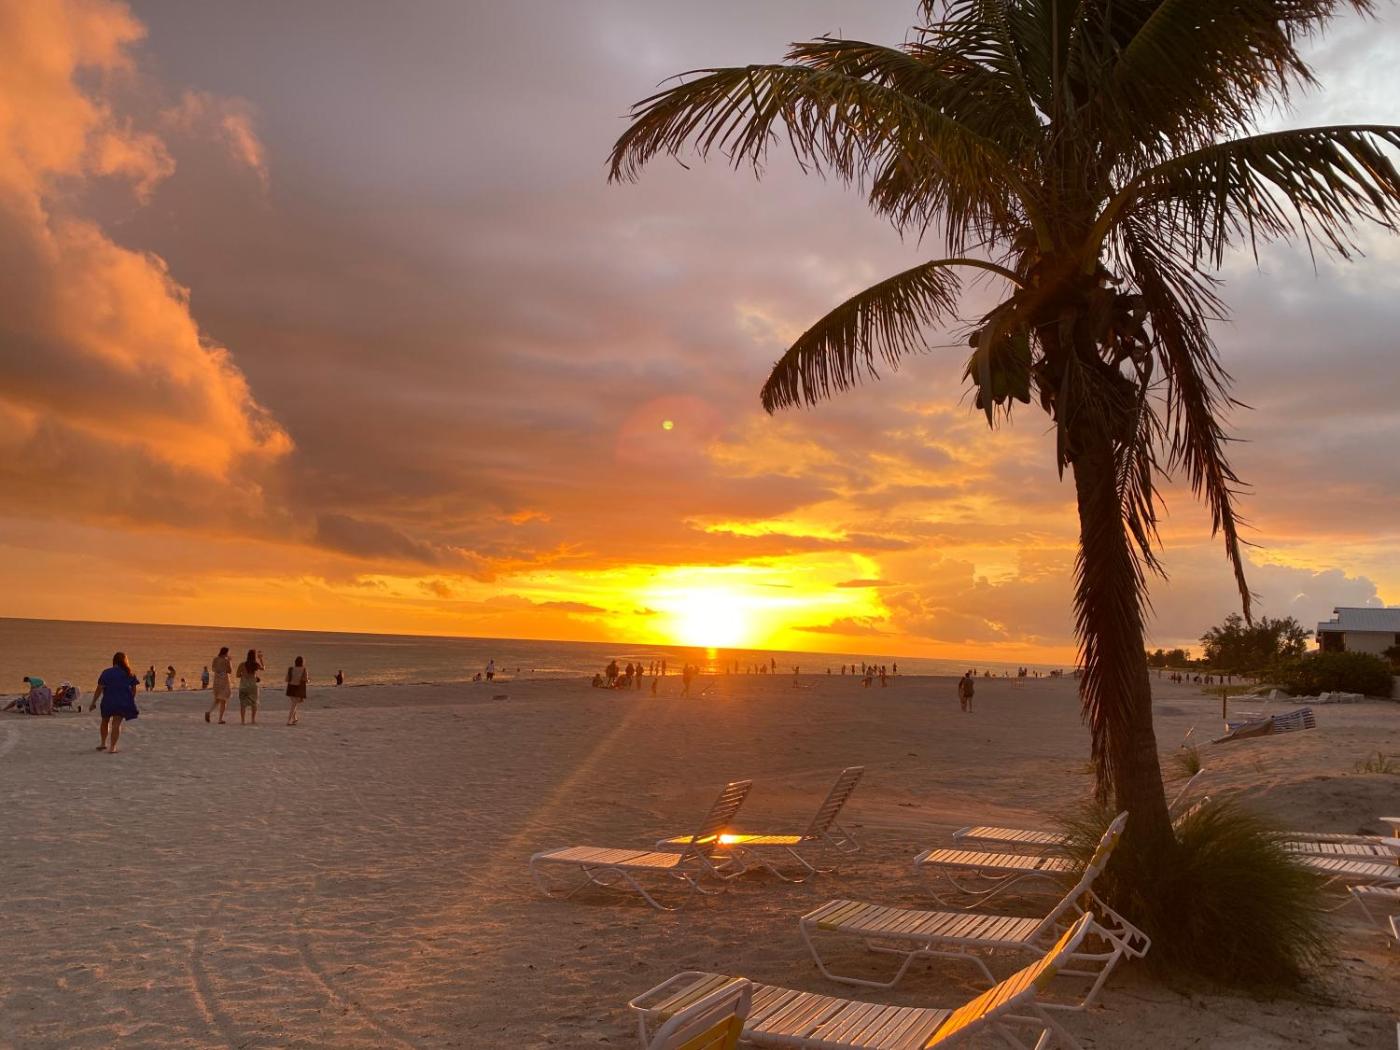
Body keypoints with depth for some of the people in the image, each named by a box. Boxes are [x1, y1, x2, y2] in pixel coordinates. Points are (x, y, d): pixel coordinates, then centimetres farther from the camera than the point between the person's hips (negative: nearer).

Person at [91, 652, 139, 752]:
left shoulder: (106, 673, -2)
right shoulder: (129, 674, 5)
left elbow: (99, 689, -5)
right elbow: (133, 689, 10)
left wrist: (93, 702, 1)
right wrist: (131, 701, 24)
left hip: (108, 701, 0)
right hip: (123, 702, 0)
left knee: (105, 721, 21)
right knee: (116, 724, -3)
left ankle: (103, 743, 31)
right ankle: (112, 747, -13)